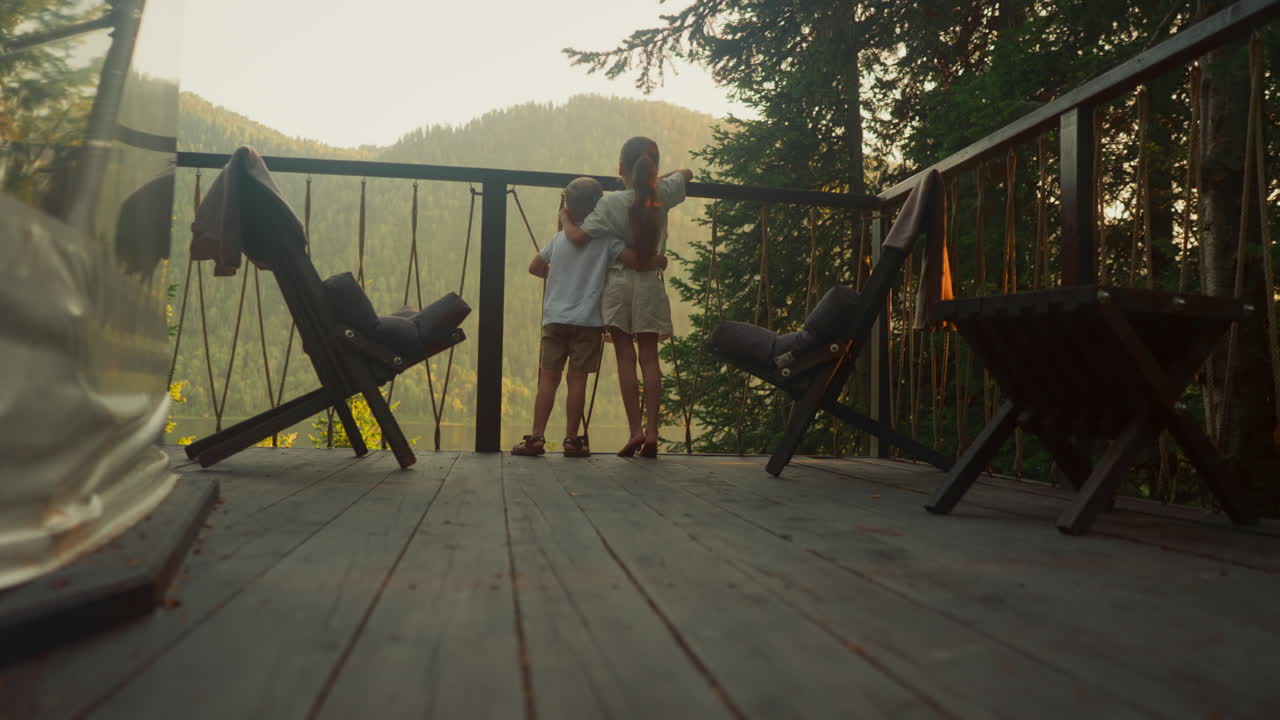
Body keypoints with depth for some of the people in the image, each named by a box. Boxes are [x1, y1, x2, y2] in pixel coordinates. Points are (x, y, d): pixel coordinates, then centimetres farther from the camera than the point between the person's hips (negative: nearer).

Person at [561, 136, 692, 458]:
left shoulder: (611, 203, -9)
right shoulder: (663, 195, 1)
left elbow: (579, 237, -11)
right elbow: (685, 172, 22)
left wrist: (565, 220, 6)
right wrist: (654, 179, 24)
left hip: (618, 282, -2)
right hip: (650, 284, 2)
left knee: (625, 356, 1)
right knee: (649, 356, 4)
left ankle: (635, 430, -4)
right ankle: (651, 431, -2)